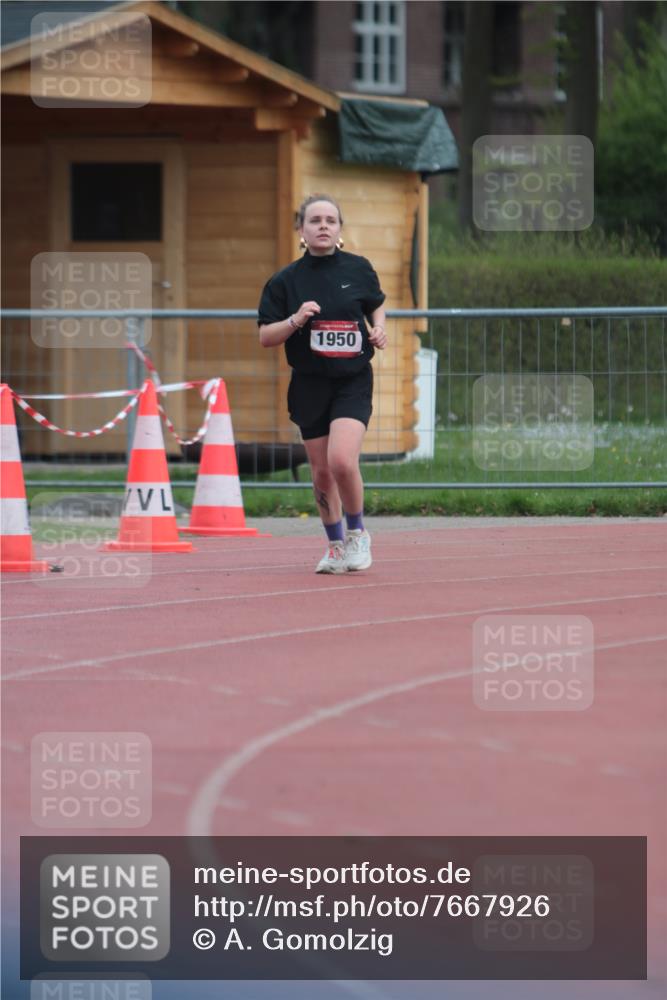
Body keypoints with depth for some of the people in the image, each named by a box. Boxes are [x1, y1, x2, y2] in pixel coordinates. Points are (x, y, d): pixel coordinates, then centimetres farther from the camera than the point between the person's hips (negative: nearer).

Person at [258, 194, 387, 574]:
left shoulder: (359, 269, 1)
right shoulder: (285, 281, -1)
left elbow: (377, 304, 20)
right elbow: (265, 337, 0)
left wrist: (379, 329, 0)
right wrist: (295, 320, -17)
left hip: (353, 382, -2)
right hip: (310, 385, 2)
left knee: (342, 460, -21)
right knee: (321, 472, 7)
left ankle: (357, 533, 3)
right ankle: (336, 546, 28)